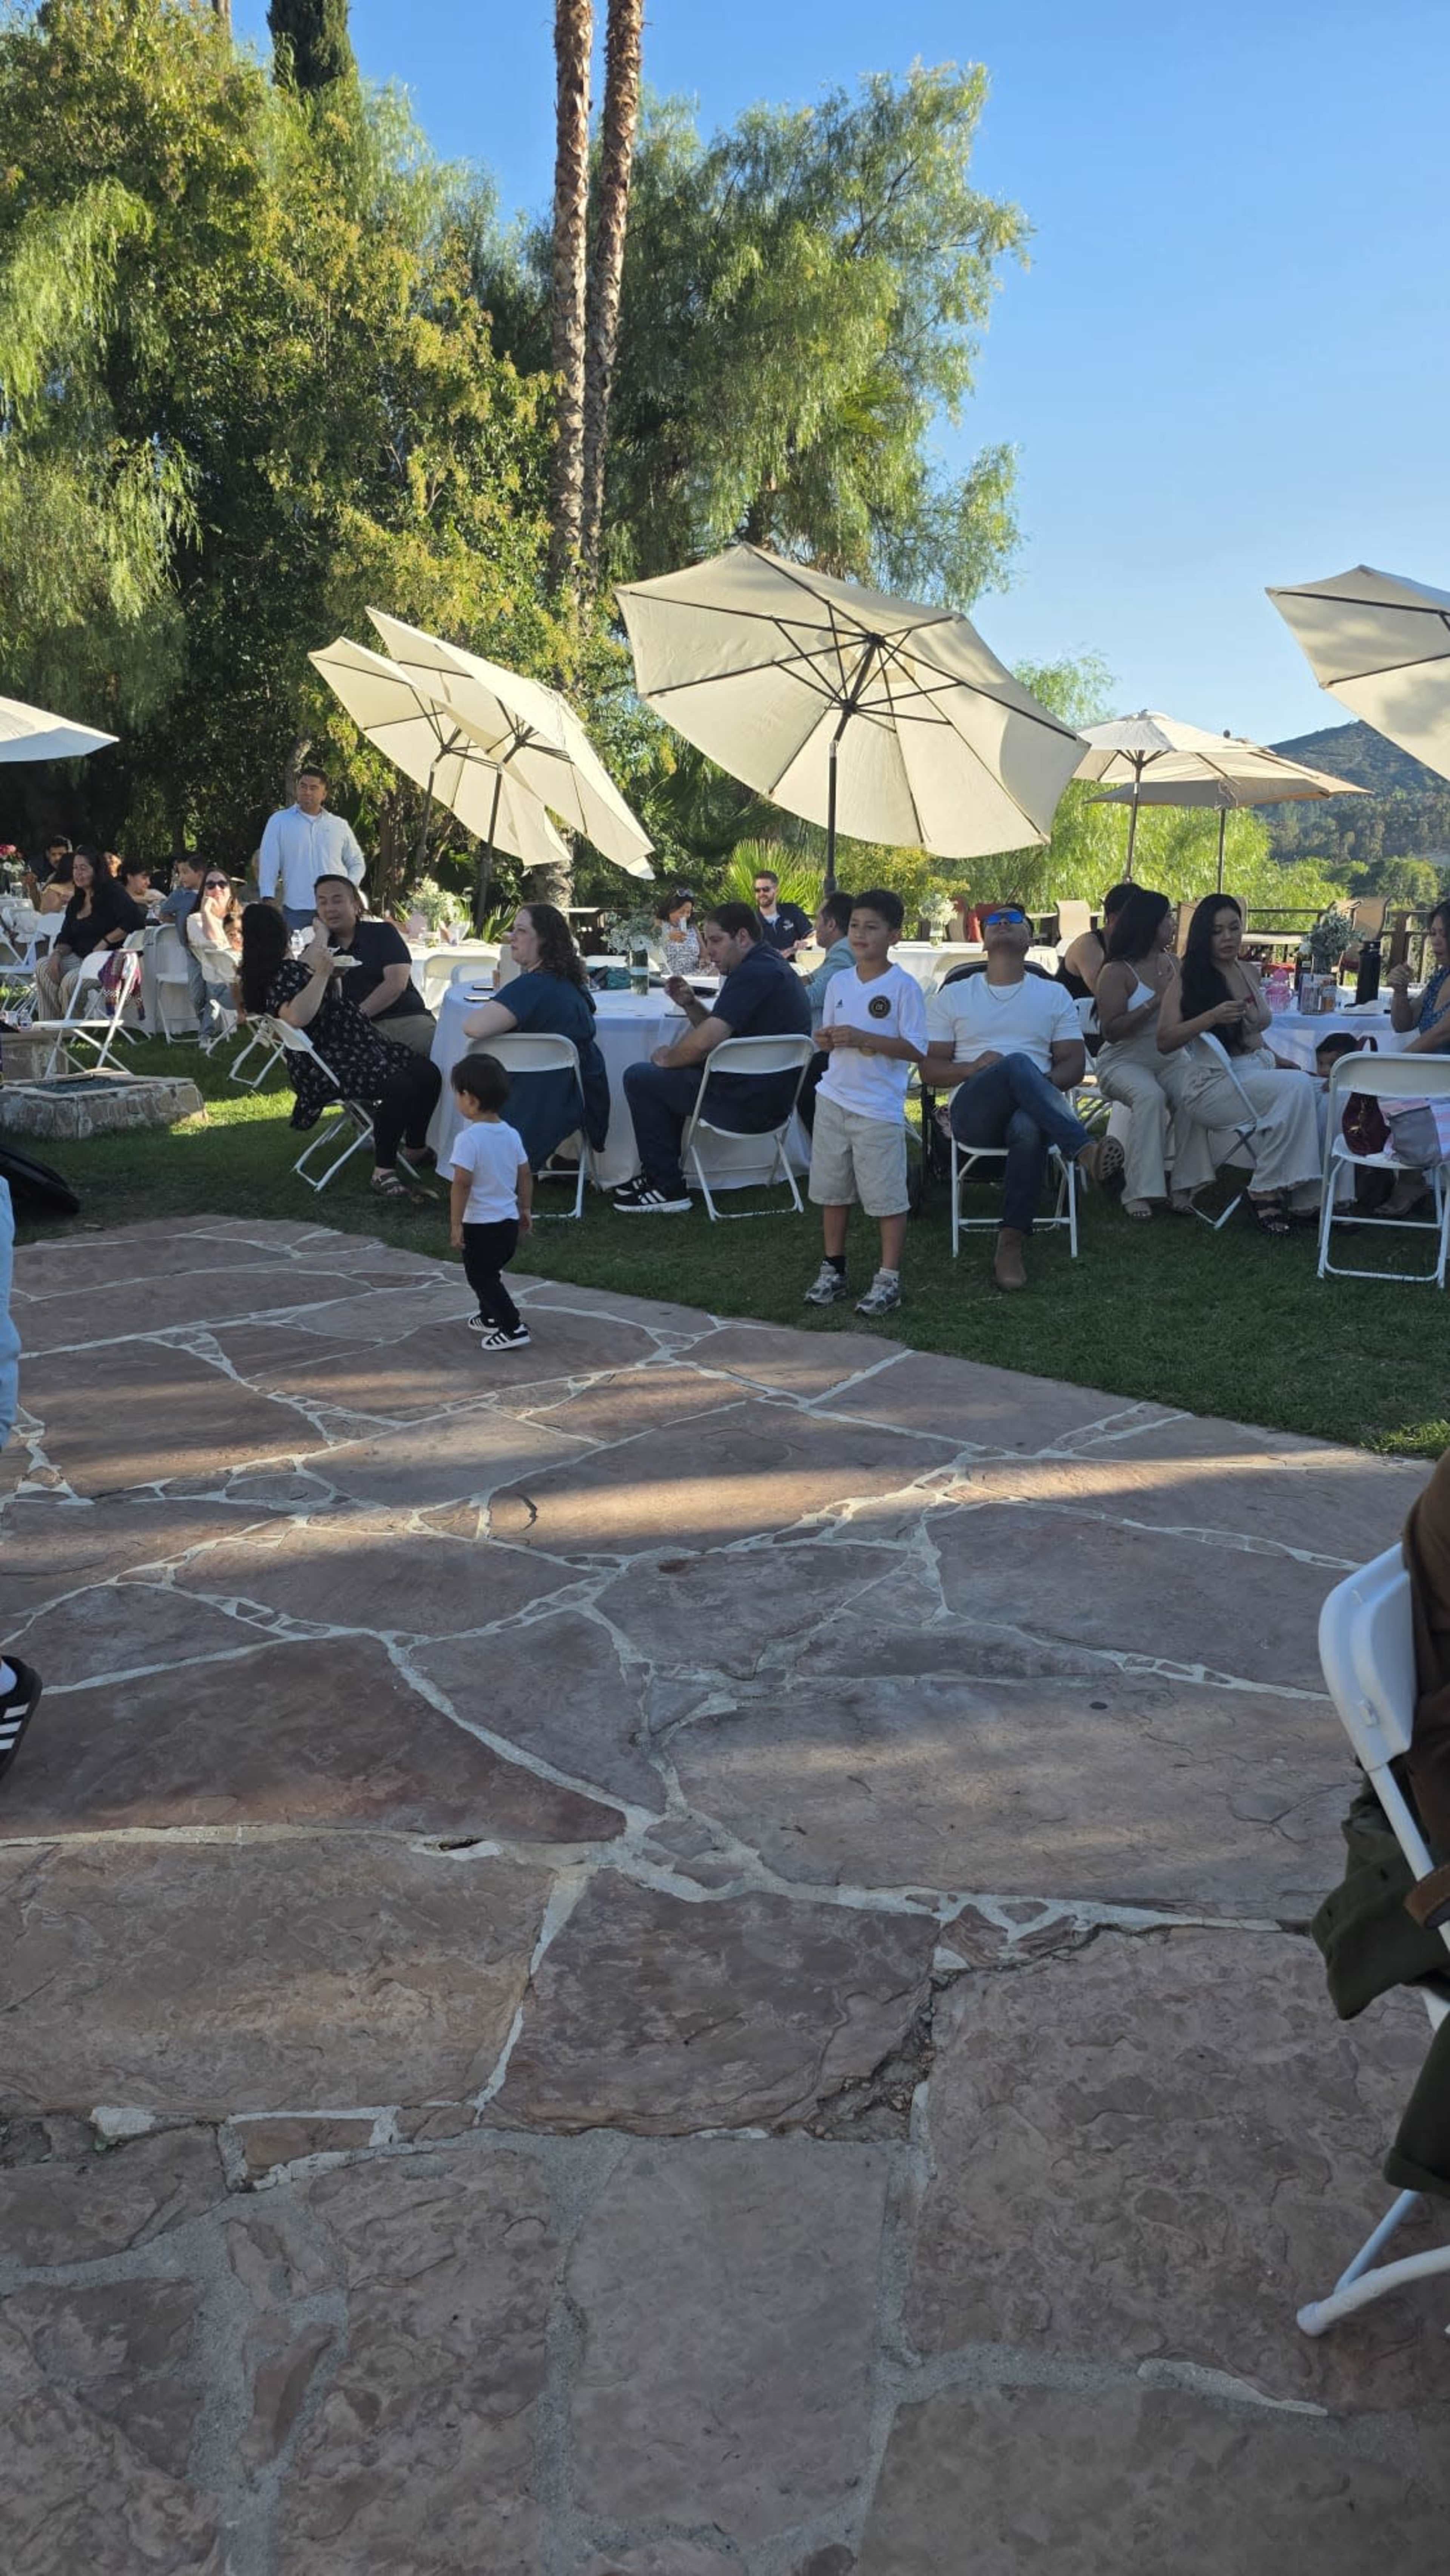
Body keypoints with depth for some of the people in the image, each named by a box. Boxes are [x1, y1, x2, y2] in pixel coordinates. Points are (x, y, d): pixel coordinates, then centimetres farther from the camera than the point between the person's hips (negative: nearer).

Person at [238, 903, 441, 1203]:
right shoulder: (281, 973, -12)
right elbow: (297, 1016, -31)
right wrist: (322, 974, -27)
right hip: (327, 1069, -11)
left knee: (428, 1073, -4)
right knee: (399, 1086, -33)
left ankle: (417, 1147, 12)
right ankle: (384, 1174, -26)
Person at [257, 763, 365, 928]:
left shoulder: (340, 826, 15)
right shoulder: (279, 822, 8)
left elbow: (356, 863, 22)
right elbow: (268, 864, 3)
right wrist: (268, 899, -7)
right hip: (296, 912, -2)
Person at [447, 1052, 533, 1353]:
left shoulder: (469, 1139, -19)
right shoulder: (512, 1135, 3)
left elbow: (462, 1184, -21)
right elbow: (526, 1176, 10)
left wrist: (456, 1224, -17)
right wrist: (526, 1209, 21)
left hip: (481, 1224, -8)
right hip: (509, 1221, 8)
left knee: (480, 1277, 1)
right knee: (489, 1272, 26)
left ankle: (513, 1328, -7)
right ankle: (491, 1317, 40)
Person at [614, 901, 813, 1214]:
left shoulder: (752, 974, -19)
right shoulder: (773, 967, 15)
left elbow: (705, 1042, -26)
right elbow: (719, 1030, 21)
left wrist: (666, 1059, -7)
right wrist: (690, 1004, 4)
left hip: (748, 1104, -11)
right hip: (777, 1097, 11)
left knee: (639, 1078, 0)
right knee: (672, 1074, 27)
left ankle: (669, 1189, 3)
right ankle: (658, 1172, 28)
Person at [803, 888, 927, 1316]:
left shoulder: (904, 987, -9)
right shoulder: (839, 983, 8)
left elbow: (918, 1050, -13)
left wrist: (864, 1038, -21)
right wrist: (826, 1040, -7)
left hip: (879, 1108, -6)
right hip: (834, 1100, 6)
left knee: (887, 1197, 0)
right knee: (832, 1191, 13)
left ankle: (889, 1280, 10)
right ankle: (832, 1271, 25)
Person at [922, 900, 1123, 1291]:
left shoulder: (1054, 994, 20)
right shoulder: (953, 996, 18)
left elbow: (1074, 1064, 11)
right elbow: (929, 1070, 11)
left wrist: (1044, 1085, -11)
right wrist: (972, 1068, -10)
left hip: (1030, 1110, 1)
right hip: (973, 1111, -1)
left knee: (1029, 1129, -39)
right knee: (1018, 1063, -35)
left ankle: (1011, 1247, -34)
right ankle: (1085, 1149, -49)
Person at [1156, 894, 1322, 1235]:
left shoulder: (1250, 973, 16)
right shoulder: (1187, 978, -2)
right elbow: (1165, 1042, -10)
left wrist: (1280, 1062, 17)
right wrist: (1212, 1017, -21)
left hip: (1259, 1070, 6)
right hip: (1213, 1085, -6)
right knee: (1295, 1087, -31)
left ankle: (1309, 1197, -20)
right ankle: (1267, 1191, -24)